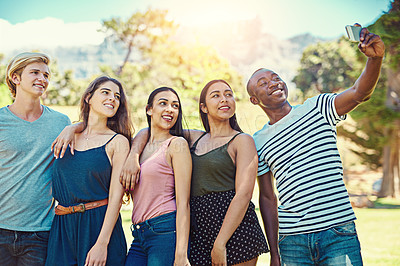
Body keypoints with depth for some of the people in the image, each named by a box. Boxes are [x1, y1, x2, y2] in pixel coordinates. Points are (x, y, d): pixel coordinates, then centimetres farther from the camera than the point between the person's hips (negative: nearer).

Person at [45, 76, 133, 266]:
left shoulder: (118, 142, -2)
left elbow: (116, 195, -9)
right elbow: (54, 187, 16)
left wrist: (102, 243, -16)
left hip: (100, 224, -3)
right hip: (62, 225, 3)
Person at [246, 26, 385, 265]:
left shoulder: (317, 109, 5)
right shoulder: (260, 142, 9)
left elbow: (359, 93, -12)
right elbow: (267, 197, 12)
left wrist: (375, 57, -31)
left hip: (338, 233, -2)